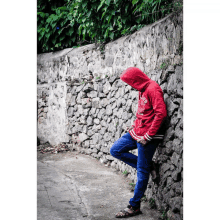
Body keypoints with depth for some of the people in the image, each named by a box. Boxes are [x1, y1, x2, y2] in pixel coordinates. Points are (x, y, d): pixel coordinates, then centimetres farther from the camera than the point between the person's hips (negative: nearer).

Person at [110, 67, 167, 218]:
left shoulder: (153, 89, -17)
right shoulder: (142, 90, 13)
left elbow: (161, 113, -24)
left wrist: (148, 136, -22)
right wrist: (134, 126, 10)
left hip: (147, 136, -10)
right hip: (137, 132, 10)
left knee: (142, 171, -2)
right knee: (115, 150, 10)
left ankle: (134, 206, 5)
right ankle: (145, 165, 15)